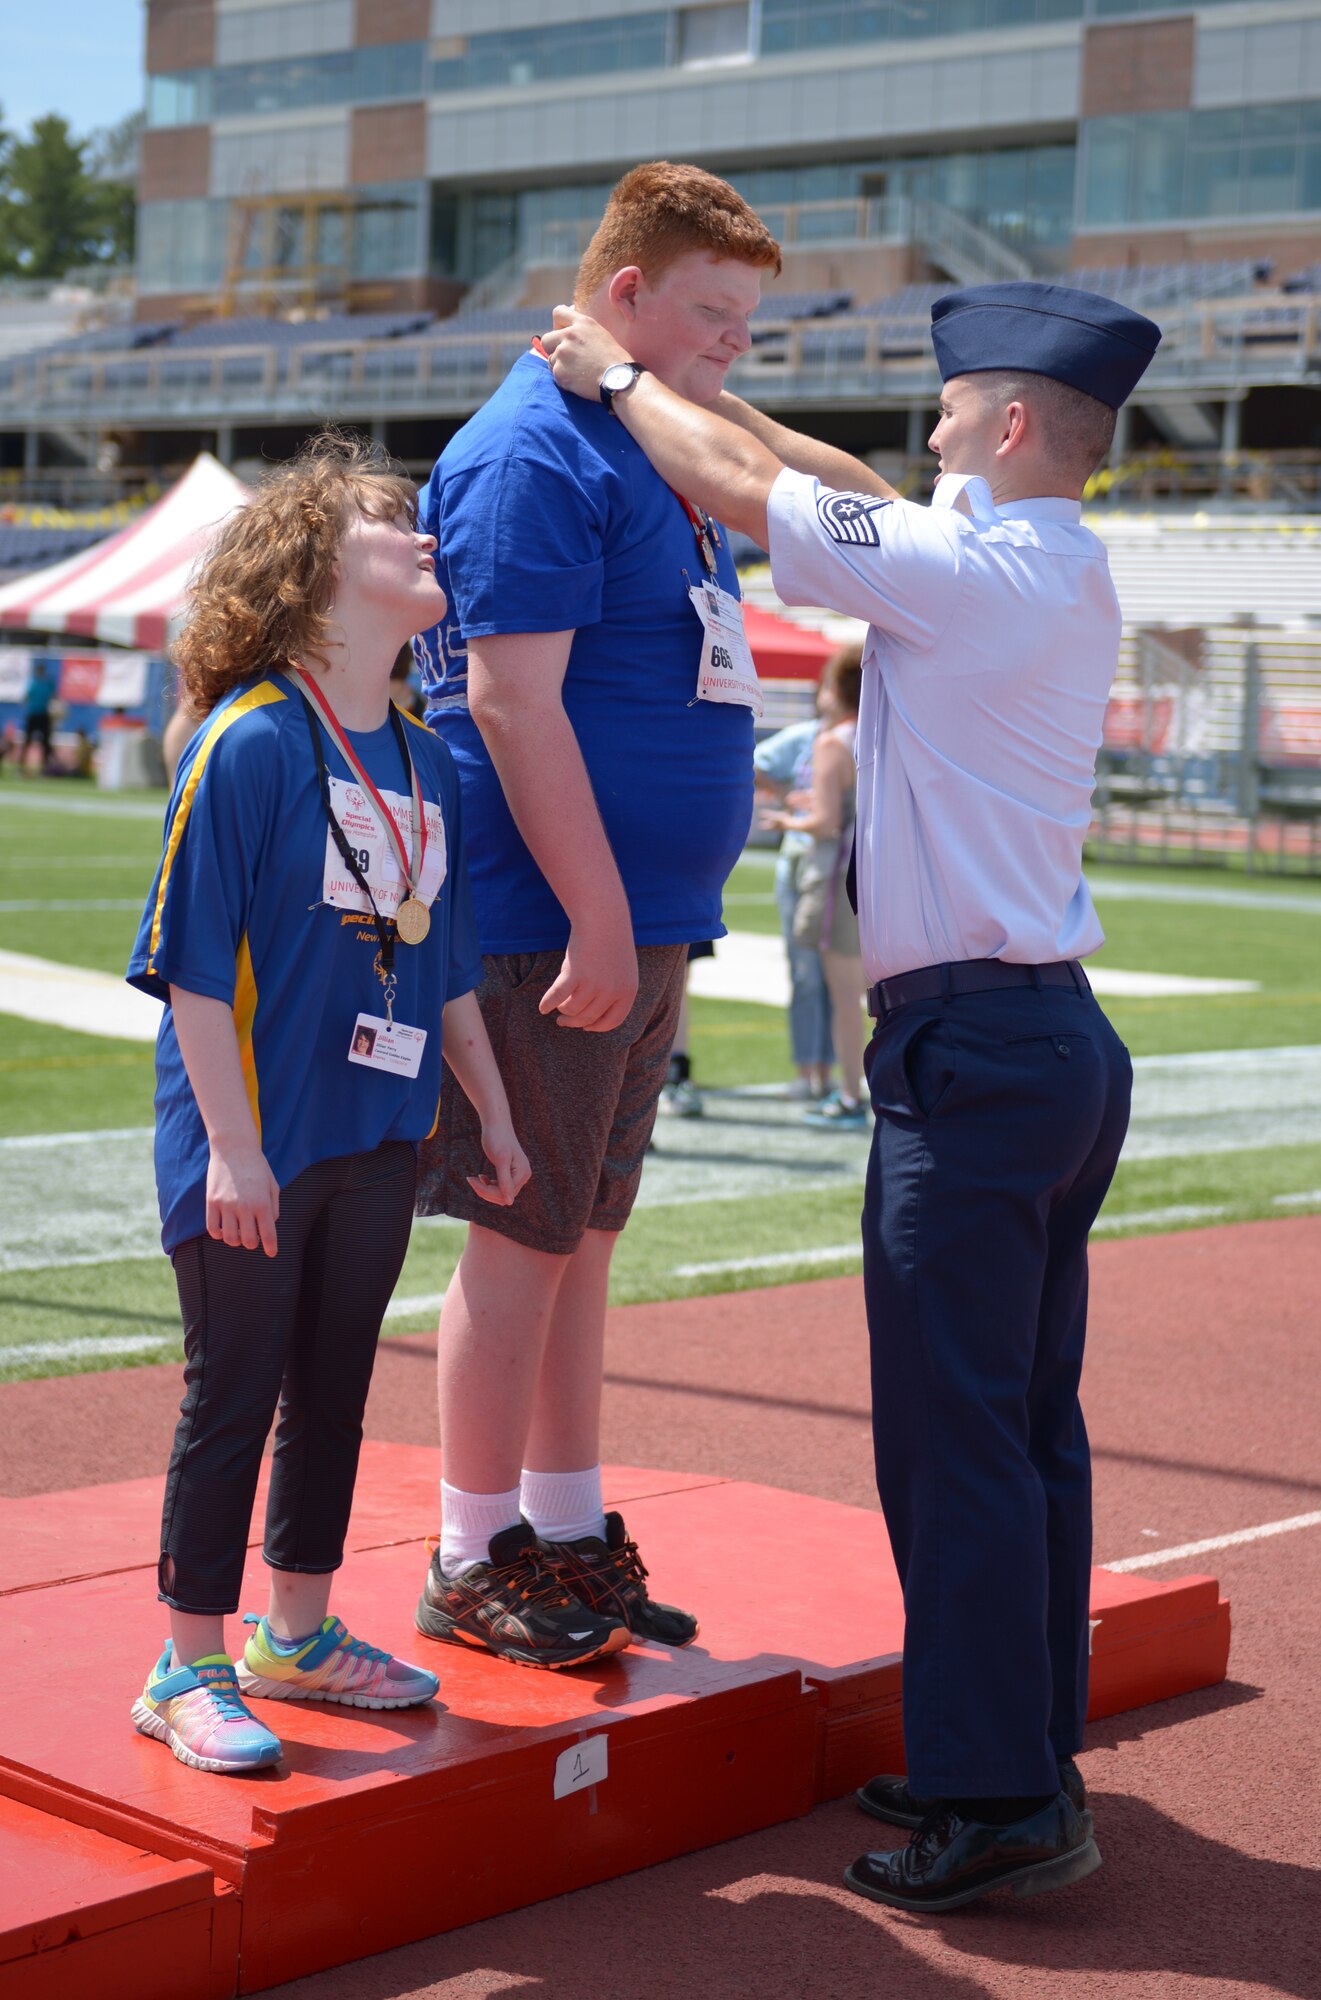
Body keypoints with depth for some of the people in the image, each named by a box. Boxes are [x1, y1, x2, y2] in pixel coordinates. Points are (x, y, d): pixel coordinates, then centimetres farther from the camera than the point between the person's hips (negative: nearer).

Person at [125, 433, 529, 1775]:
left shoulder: (424, 760, 7)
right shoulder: (247, 743, -14)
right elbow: (193, 962, -16)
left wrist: (493, 1115, 15)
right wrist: (232, 1148, -19)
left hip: (378, 1138, 7)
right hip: (257, 1145, -6)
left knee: (334, 1387, 15)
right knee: (232, 1397, 2)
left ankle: (298, 1632, 31)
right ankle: (189, 1671, 15)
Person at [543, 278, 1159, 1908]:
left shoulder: (969, 570, -13)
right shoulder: (1068, 577, 14)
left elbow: (744, 487, -6)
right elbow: (823, 485, 24)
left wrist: (617, 375, 10)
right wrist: (687, 382, 27)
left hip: (967, 1047, -10)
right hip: (1062, 1036, 10)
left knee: (950, 1433, -4)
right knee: (1031, 1422, 14)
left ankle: (997, 1805, 1)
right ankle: (1026, 1755, 24)